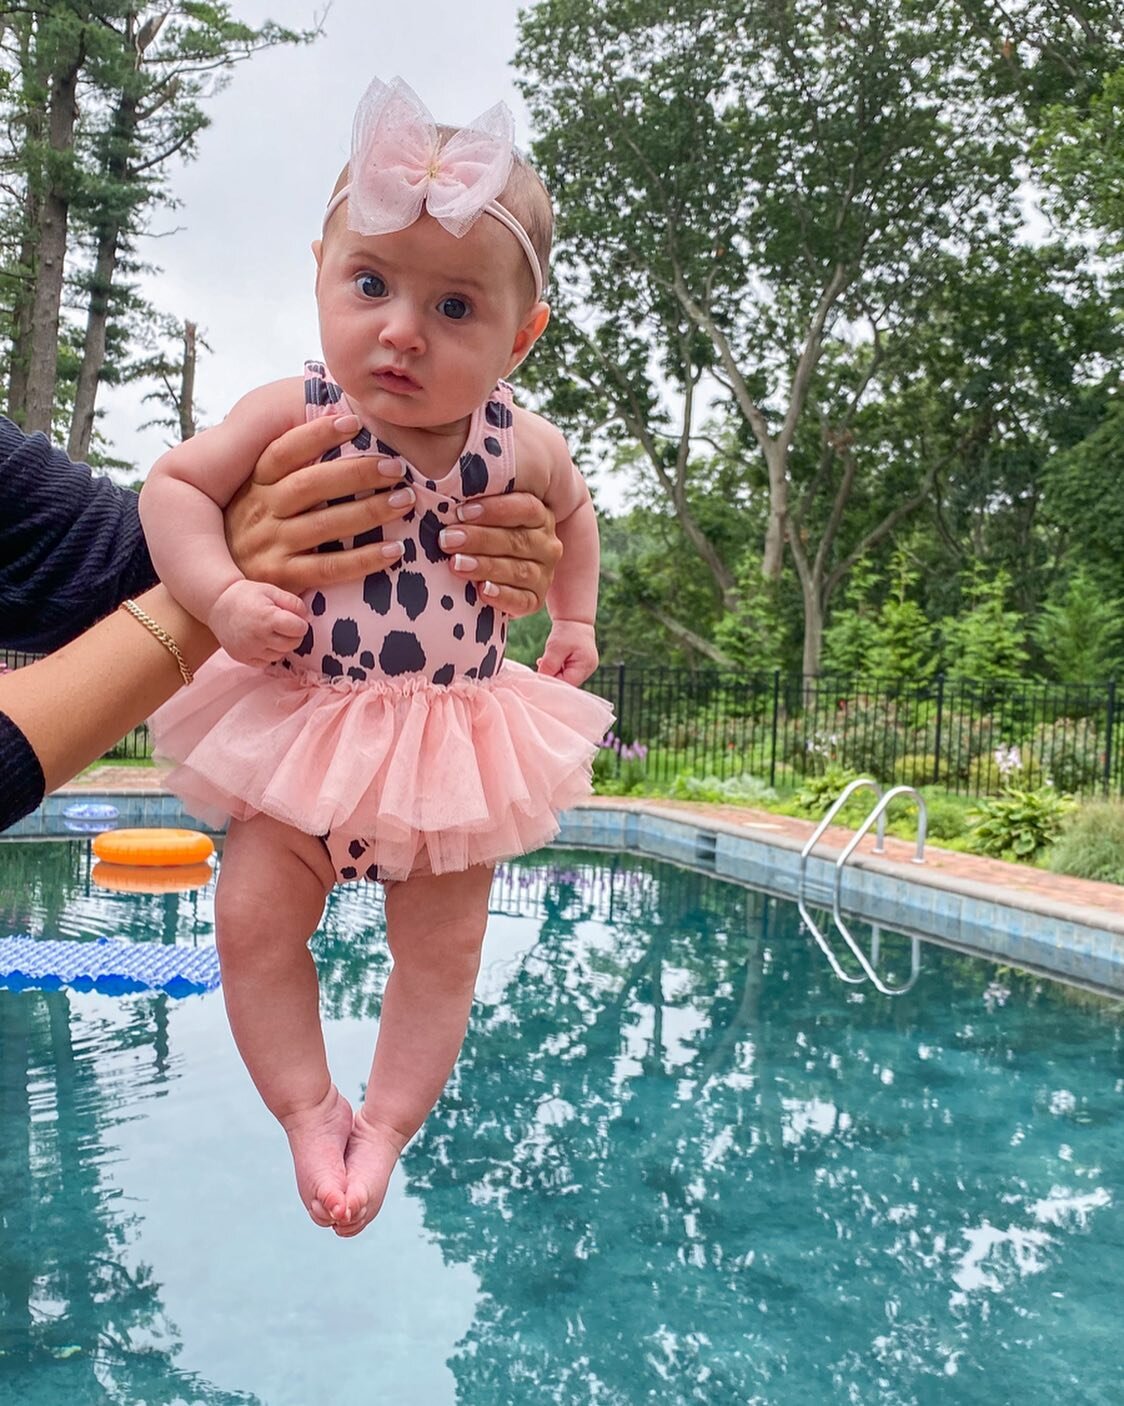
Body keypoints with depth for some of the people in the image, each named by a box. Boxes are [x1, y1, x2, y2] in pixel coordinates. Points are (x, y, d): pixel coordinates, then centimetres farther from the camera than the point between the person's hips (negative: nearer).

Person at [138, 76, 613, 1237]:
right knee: (254, 923, -4)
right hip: (299, 727, 0)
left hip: (454, 741, 1)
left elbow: (572, 510, 14)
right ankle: (309, 1111, 15)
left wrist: (574, 618, 13)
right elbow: (173, 487, -7)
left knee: (441, 949, 4)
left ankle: (385, 1126, 21)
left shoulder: (519, 445, -9)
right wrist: (224, 597, -22)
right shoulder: (290, 416, -13)